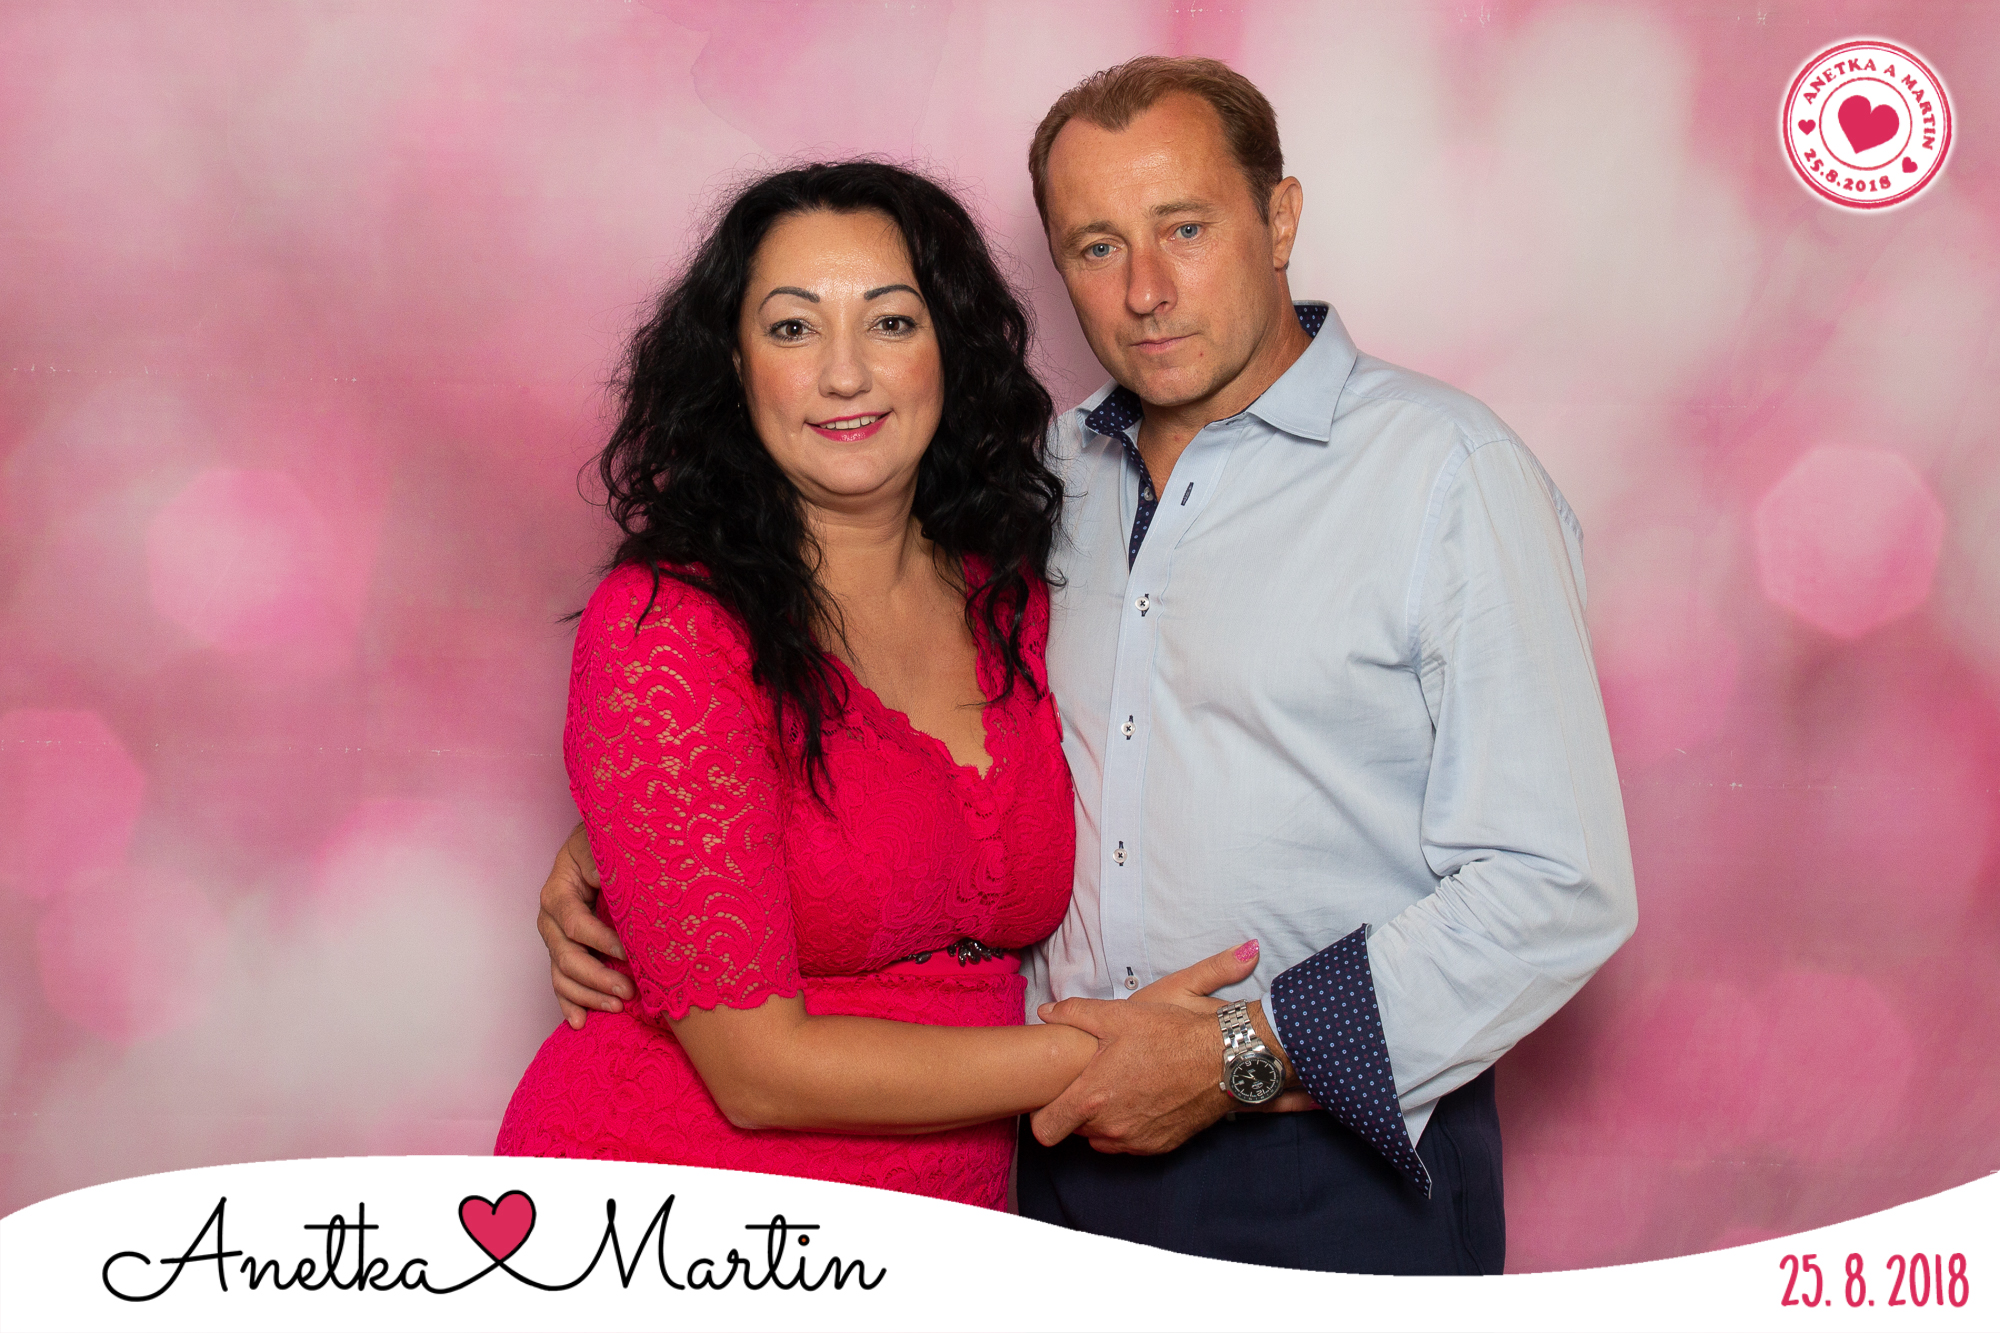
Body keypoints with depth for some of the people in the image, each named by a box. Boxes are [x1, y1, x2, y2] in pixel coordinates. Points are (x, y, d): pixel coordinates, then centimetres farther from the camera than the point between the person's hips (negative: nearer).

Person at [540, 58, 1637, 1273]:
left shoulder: (1453, 474, -9)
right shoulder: (1048, 478, 8)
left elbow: (1558, 889, -15)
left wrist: (1236, 1056, -18)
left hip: (1343, 1182, -4)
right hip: (1073, 1147, 5)